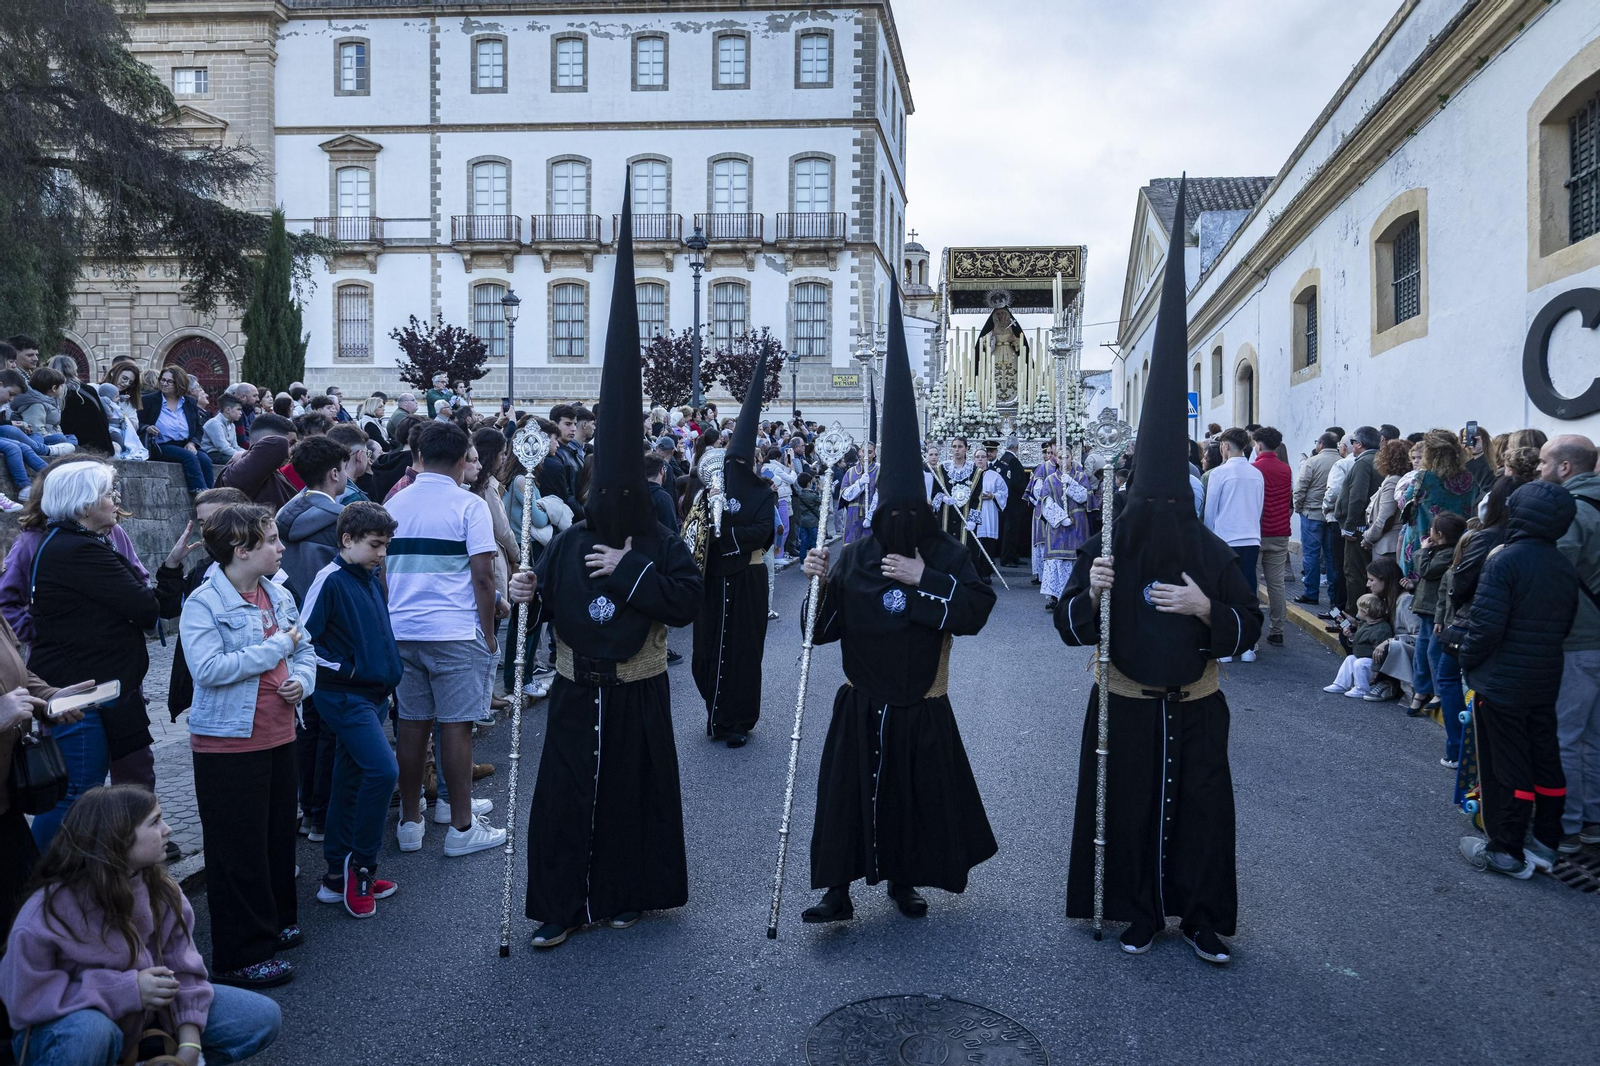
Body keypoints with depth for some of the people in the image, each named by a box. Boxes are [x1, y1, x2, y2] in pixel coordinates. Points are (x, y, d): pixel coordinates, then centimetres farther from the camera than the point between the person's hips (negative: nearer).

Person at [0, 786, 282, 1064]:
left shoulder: (161, 890, -11)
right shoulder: (47, 914, -26)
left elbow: (182, 968, -8)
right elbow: (24, 999, -23)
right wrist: (126, 990, -30)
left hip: (146, 1016, 5)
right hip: (67, 1028, -4)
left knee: (263, 1017, -5)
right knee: (90, 1031, -42)